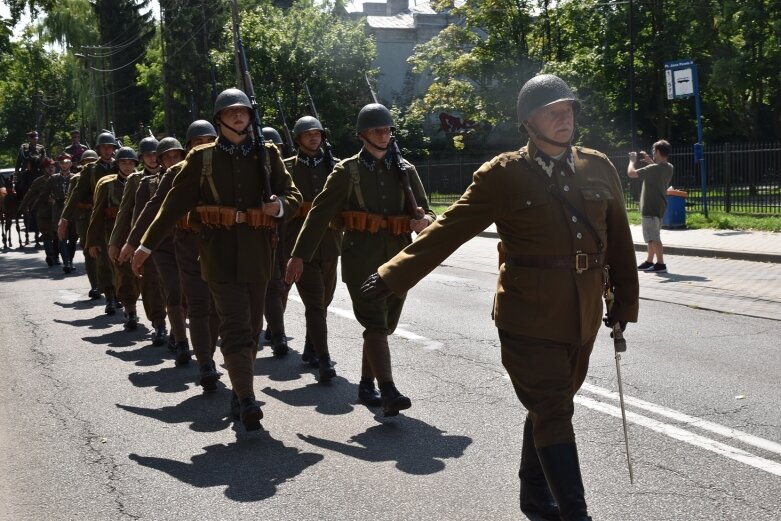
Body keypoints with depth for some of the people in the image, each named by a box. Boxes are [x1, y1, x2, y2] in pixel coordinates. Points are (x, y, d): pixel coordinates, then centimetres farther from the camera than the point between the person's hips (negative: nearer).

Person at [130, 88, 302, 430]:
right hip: (220, 253, -3)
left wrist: (280, 206, -14)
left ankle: (240, 394, 24)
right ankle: (247, 402, -16)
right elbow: (175, 203, 6)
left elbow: (293, 196, 10)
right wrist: (146, 245, 4)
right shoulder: (202, 157, 4)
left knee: (252, 327, 10)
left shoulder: (267, 154, 9)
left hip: (258, 253, 3)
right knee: (236, 326, -13)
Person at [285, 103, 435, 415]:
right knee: (375, 324, -14)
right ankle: (389, 392, -20)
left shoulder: (405, 171, 12)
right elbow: (319, 214, 2)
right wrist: (299, 255, -1)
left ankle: (366, 386, 25)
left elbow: (426, 210, 15)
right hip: (361, 259, -4)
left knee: (383, 326, 10)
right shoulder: (347, 171, 2)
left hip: (397, 260, 4)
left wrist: (425, 221, -11)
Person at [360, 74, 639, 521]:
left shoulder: (599, 168, 5)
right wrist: (394, 276, -10)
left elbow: (620, 240, 13)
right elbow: (449, 230, -6)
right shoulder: (504, 175, -7)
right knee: (553, 415, -5)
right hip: (529, 318, -5)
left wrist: (625, 300, 14)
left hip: (584, 317, 5)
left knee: (550, 408, 18)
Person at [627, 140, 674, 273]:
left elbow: (631, 173, -20)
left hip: (650, 208, -9)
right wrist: (649, 160, 22)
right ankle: (649, 262, 27)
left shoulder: (653, 169, -23)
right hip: (659, 206, 9)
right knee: (652, 237, 18)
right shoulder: (669, 168, 5)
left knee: (653, 237, -7)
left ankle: (660, 264, -8)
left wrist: (632, 160, -3)